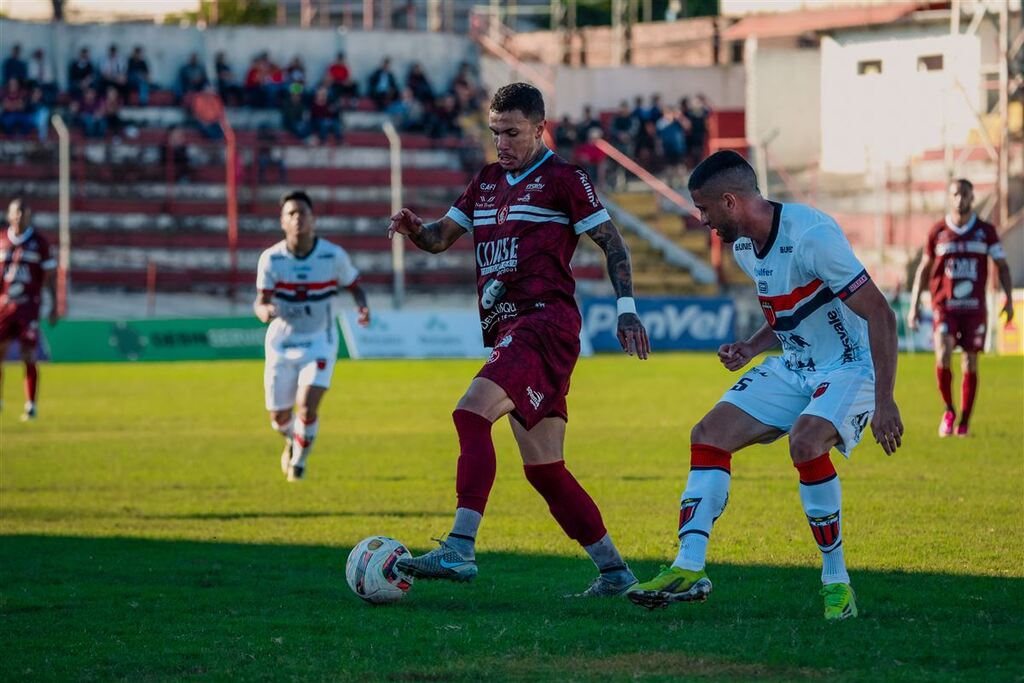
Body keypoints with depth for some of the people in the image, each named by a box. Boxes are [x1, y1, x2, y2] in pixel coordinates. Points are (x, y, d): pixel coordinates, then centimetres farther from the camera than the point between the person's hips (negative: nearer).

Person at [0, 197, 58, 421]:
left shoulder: (39, 242, 2)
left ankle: (31, 406, 1)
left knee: (29, 356, -6)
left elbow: (49, 276, 5)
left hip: (29, 305, -2)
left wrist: (54, 306, 1)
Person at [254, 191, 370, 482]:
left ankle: (300, 458, 12)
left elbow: (354, 285, 4)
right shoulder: (271, 258, -12)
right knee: (280, 418, 7)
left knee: (307, 408, -19)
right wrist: (264, 311, -39)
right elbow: (261, 301, -14)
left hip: (319, 343, -1)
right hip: (281, 344, 1)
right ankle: (292, 440, 46)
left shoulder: (334, 255, -12)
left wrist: (363, 306, -18)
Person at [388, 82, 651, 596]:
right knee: (545, 471, 9)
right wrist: (414, 229, 0)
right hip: (509, 333, 8)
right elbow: (441, 238, 23)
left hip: (546, 320, -8)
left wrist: (627, 311, -8)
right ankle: (614, 570, 17)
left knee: (471, 414, -27)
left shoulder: (563, 179, 0)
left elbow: (612, 244, 1)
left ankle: (459, 549, -36)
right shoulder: (487, 182, 21)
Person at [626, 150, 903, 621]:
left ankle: (836, 581, -17)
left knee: (805, 443, -33)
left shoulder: (811, 237, -25)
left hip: (850, 366, -9)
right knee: (709, 434, -6)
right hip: (793, 367, 9)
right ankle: (688, 569, -9)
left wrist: (884, 402, -28)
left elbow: (880, 315, -25)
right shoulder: (744, 247, 5)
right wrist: (750, 348, 3)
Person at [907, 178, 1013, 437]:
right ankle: (948, 410, -1)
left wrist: (1008, 299, -7)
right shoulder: (937, 231, 4)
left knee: (971, 364, 2)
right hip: (944, 306, -1)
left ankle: (964, 422, 13)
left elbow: (1002, 265, 6)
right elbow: (924, 270, 11)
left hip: (975, 308, 1)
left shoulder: (986, 231, 4)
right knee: (943, 355, -20)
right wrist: (914, 306, 7)